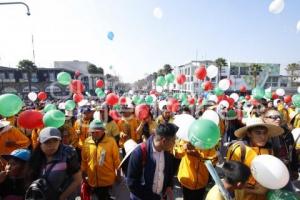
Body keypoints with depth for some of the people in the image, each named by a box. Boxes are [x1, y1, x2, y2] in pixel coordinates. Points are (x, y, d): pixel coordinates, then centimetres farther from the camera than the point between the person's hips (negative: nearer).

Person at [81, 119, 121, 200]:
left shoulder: (111, 141, -14)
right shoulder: (87, 142, -5)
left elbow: (116, 159, -7)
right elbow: (84, 159, 6)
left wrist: (118, 173, -1)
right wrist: (83, 172, 12)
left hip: (108, 179, -3)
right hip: (93, 179, 3)